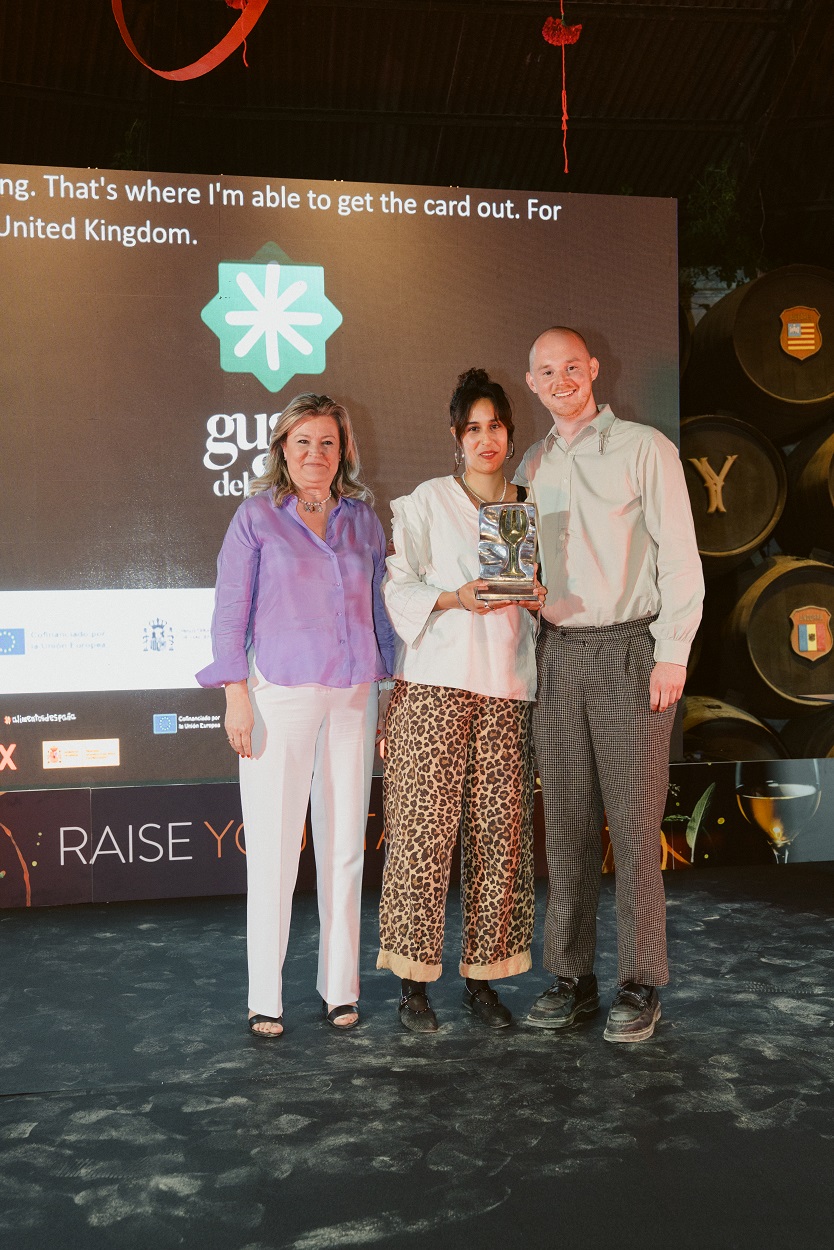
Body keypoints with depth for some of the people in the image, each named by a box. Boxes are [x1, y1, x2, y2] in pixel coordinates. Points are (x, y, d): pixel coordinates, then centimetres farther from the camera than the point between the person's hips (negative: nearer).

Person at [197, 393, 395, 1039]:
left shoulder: (364, 520, 12)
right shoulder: (257, 517, 2)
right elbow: (230, 611, 0)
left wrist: (390, 692, 12)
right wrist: (236, 695, -7)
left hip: (353, 696, 3)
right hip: (280, 695, -3)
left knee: (345, 845, 7)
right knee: (274, 846, -1)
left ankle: (341, 988, 18)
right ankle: (266, 997, 10)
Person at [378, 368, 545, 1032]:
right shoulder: (427, 502, 7)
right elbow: (397, 587, 1)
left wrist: (534, 598, -2)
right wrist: (454, 598, -15)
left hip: (507, 685, 3)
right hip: (434, 683, -3)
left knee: (500, 830, 1)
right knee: (424, 827, -5)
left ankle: (482, 976, 12)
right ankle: (414, 981, 6)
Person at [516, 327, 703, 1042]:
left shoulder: (644, 449, 1)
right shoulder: (533, 468, 16)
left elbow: (679, 555, -4)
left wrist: (672, 654, -10)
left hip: (629, 649, -4)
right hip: (558, 655, 5)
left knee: (634, 824, -3)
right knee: (567, 825, 6)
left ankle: (641, 987, 8)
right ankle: (573, 978, 16)